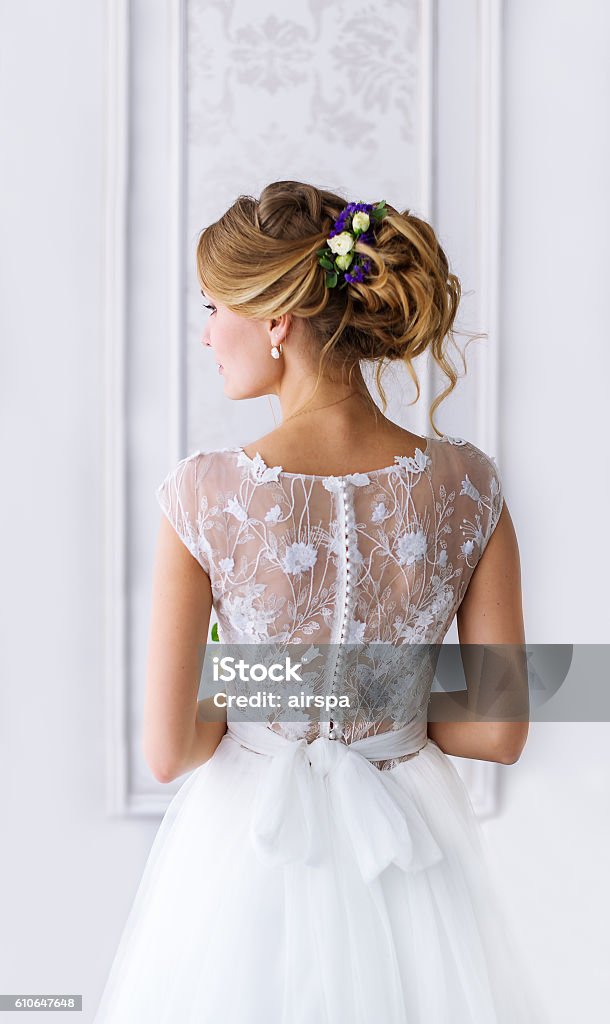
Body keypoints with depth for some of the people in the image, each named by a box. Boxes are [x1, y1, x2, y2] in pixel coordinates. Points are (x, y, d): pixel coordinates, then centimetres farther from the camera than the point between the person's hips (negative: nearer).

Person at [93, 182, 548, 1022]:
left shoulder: (204, 496, -21)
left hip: (249, 835, -1)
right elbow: (501, 732, -9)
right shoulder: (468, 485, -15)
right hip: (412, 829, 2)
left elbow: (168, 751, -16)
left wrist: (249, 720, 4)